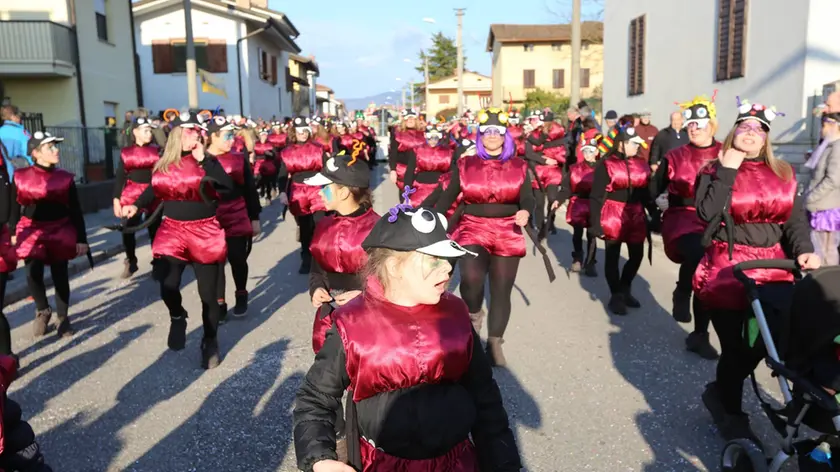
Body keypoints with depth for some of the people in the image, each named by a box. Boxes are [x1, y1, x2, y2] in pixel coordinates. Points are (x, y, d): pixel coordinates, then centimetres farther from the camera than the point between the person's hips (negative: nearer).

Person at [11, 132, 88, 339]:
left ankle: (63, 317, 22)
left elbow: (76, 211, 0)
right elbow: (14, 208, 5)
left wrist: (81, 239, -3)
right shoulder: (21, 177, -3)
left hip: (60, 231, 0)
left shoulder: (65, 178, -2)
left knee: (60, 276, 5)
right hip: (32, 231, 0)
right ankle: (43, 311, 19)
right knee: (33, 274, -9)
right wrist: (12, 234, 4)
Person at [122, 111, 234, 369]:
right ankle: (177, 318, 20)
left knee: (208, 293, 5)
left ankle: (210, 342, 25)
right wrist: (136, 205, 6)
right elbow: (155, 188, 20)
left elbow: (228, 187, -20)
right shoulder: (164, 164, 5)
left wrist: (203, 160, -21)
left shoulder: (207, 161, -4)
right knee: (167, 284, -16)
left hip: (205, 231, -2)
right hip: (173, 229, 2)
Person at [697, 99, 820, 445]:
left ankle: (721, 394, 28)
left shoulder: (783, 174, 12)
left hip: (773, 268, 4)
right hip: (727, 268, -4)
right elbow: (707, 213, -14)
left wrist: (803, 250, -13)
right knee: (737, 346, -5)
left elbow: (795, 218, 5)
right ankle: (731, 416, 20)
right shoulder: (715, 171, 2)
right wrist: (727, 171, -13)